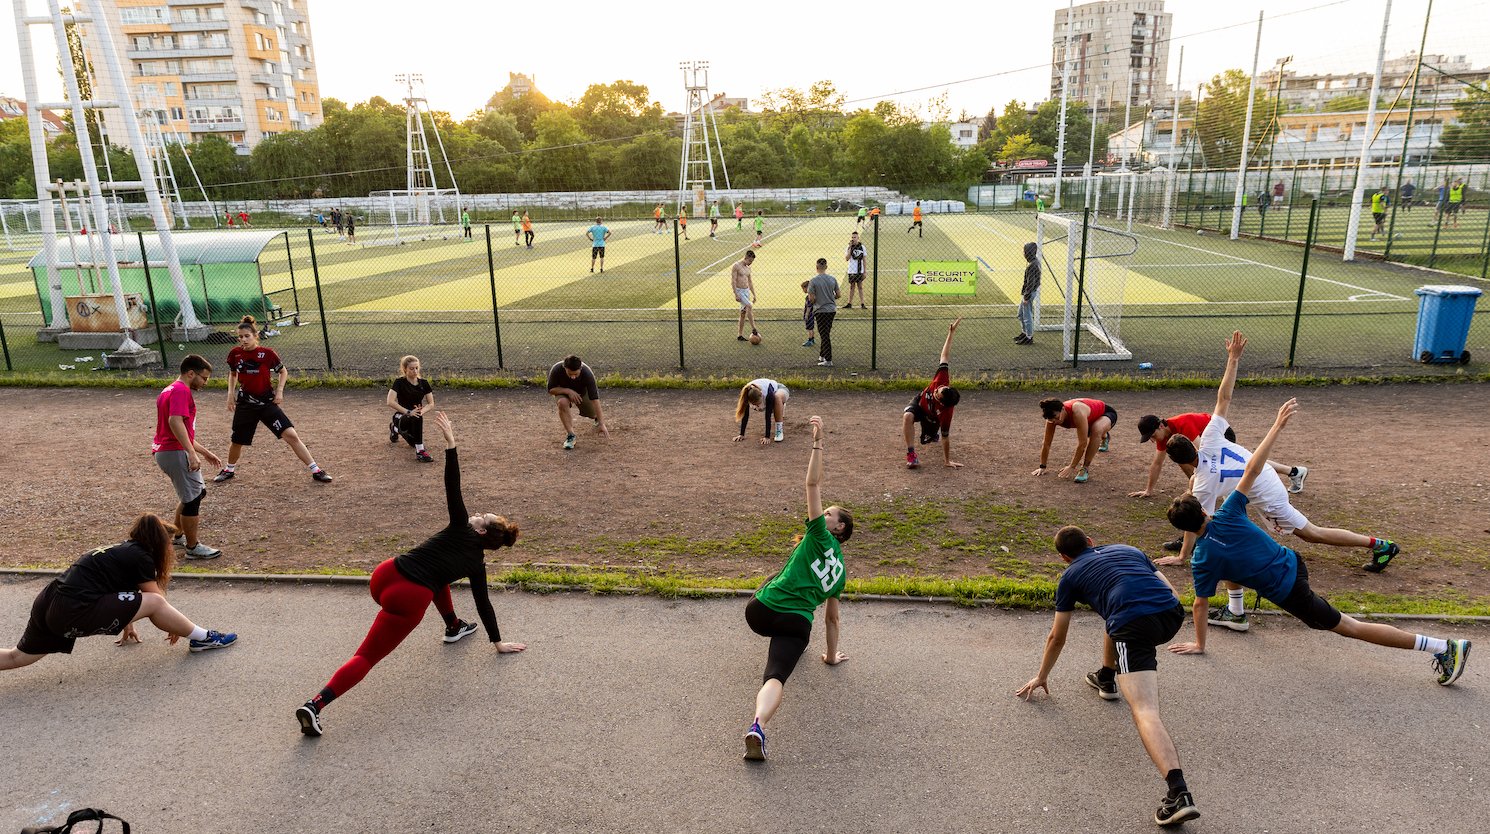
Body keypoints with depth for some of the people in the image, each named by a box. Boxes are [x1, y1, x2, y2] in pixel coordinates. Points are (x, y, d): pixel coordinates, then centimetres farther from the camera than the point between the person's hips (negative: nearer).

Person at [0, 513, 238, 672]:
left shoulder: (123, 550, 21)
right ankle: (202, 638, 2)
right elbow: (158, 598, 4)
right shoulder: (141, 556, -4)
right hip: (75, 612, -9)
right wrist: (174, 627, 20)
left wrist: (127, 626, 47)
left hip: (48, 605, 10)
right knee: (154, 603, -8)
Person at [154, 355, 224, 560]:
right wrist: (192, 454, -31)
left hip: (163, 450, 11)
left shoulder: (169, 390, 21)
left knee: (194, 492, 24)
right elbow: (175, 422, -28)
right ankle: (193, 547, 5)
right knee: (193, 498, -3)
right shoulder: (181, 390, -12)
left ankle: (180, 535, 37)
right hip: (175, 452, -11)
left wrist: (205, 452, 27)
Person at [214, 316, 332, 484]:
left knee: (291, 435, -12)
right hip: (245, 404, 2)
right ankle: (229, 470, 43)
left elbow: (283, 372, 4)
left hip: (268, 402, -2)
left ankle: (316, 470, -8)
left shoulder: (267, 353, -11)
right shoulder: (235, 354, -3)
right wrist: (231, 393, 7)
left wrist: (279, 390, -7)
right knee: (237, 442, 13)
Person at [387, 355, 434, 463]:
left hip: (416, 419, 6)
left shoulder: (423, 383, -1)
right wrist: (408, 412, -33)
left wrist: (422, 410, -23)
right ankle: (420, 452, -32)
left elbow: (431, 403, -1)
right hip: (401, 417, -6)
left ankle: (395, 429, 37)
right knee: (417, 418, -37)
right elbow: (390, 402, -25)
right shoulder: (399, 382, -13)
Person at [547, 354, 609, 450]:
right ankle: (570, 434, -18)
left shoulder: (587, 373, -38)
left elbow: (594, 399, -38)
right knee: (562, 402, -33)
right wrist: (568, 391, -38)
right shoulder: (556, 370, -36)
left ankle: (598, 418, 43)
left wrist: (601, 424, -39)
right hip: (564, 391, -1)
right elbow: (551, 389, -20)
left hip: (582, 392, 1)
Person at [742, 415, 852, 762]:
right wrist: (831, 655, 43)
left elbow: (813, 484, 0)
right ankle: (758, 727, -46)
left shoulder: (820, 537, 9)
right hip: (797, 625, 1)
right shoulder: (840, 571, 23)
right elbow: (832, 617, 31)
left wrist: (817, 442, -1)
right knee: (775, 675, -13)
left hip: (760, 610, -1)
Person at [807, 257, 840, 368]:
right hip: (832, 310, 5)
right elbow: (838, 295, 5)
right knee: (826, 334, 18)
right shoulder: (833, 279, 0)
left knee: (825, 335, -1)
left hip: (820, 310, -5)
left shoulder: (813, 280, -13)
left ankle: (828, 360, -1)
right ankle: (822, 356, 29)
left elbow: (811, 298, -15)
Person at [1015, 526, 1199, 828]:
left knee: (1145, 711, -14)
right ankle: (1106, 679, 50)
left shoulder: (1071, 576, 23)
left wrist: (1041, 677, 43)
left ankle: (1179, 792, -34)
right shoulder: (1128, 549, 32)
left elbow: (1057, 638, 30)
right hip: (1174, 614, 6)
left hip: (1135, 626, -6)